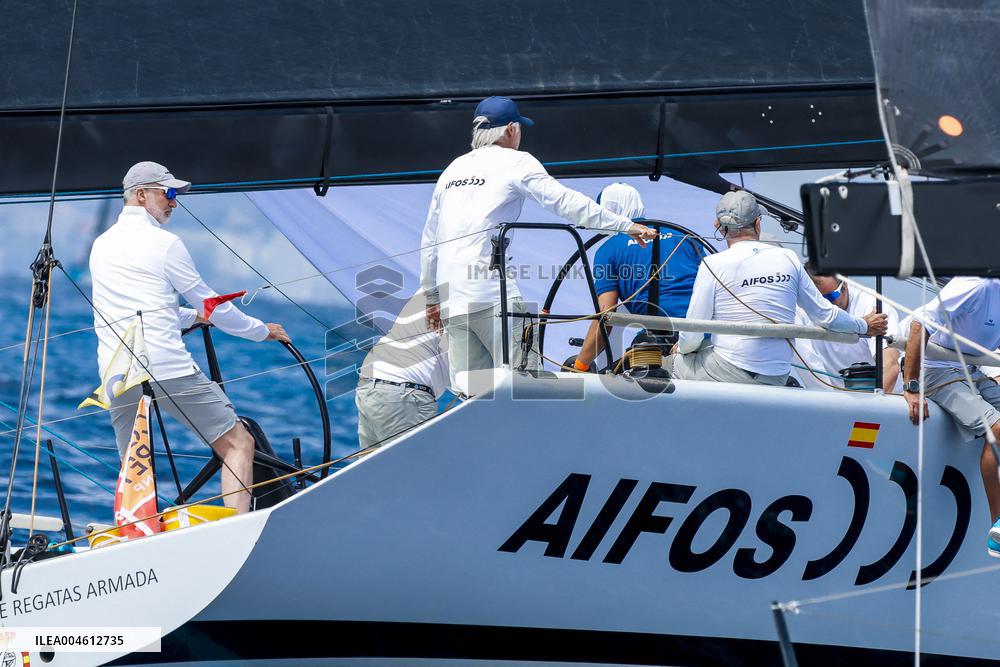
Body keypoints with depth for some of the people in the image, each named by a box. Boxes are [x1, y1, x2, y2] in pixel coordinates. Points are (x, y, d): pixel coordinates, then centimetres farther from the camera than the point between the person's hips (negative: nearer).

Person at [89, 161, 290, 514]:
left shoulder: (101, 245, 18)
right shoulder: (164, 244, -2)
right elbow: (211, 305, 5)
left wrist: (190, 316, 40)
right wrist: (262, 331, 18)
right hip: (168, 366, -6)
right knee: (237, 443, -2)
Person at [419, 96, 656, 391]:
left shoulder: (453, 169, 21)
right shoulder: (515, 161, 3)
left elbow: (429, 239, 24)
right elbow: (566, 202, -6)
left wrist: (431, 297, 31)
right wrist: (625, 225, -5)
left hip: (452, 300, 6)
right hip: (492, 292, -6)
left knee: (472, 393, 5)